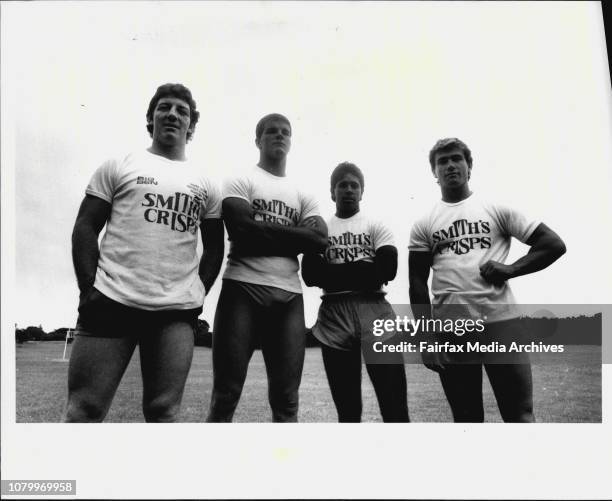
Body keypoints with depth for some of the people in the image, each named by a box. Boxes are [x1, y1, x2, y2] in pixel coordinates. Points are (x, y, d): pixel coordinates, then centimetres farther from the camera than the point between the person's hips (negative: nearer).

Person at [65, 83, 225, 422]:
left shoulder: (205, 185, 16)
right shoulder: (118, 166, 11)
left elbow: (214, 246, 19)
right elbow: (86, 227, 6)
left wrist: (199, 290, 5)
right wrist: (89, 288, -6)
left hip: (178, 311, 2)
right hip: (112, 301, -1)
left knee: (163, 412, 3)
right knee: (83, 410, -2)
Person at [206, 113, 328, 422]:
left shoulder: (303, 195, 19)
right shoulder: (240, 182, 8)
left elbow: (319, 239, 1)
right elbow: (243, 231, -11)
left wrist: (264, 233, -5)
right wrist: (291, 235, -3)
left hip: (289, 296, 4)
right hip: (244, 289, -4)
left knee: (286, 400, 5)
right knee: (226, 395, -1)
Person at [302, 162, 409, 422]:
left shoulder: (376, 227, 11)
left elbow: (387, 269, -6)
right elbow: (310, 275, -2)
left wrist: (334, 273, -5)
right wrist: (363, 270, -7)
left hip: (374, 311, -1)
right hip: (334, 317, 1)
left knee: (395, 405, -4)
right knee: (347, 409, 9)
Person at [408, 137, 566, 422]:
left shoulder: (496, 209, 8)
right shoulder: (424, 224, 9)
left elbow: (554, 244, 6)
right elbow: (418, 283, 7)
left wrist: (510, 269, -9)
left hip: (500, 322, -1)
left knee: (520, 415, 3)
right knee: (466, 418, 11)